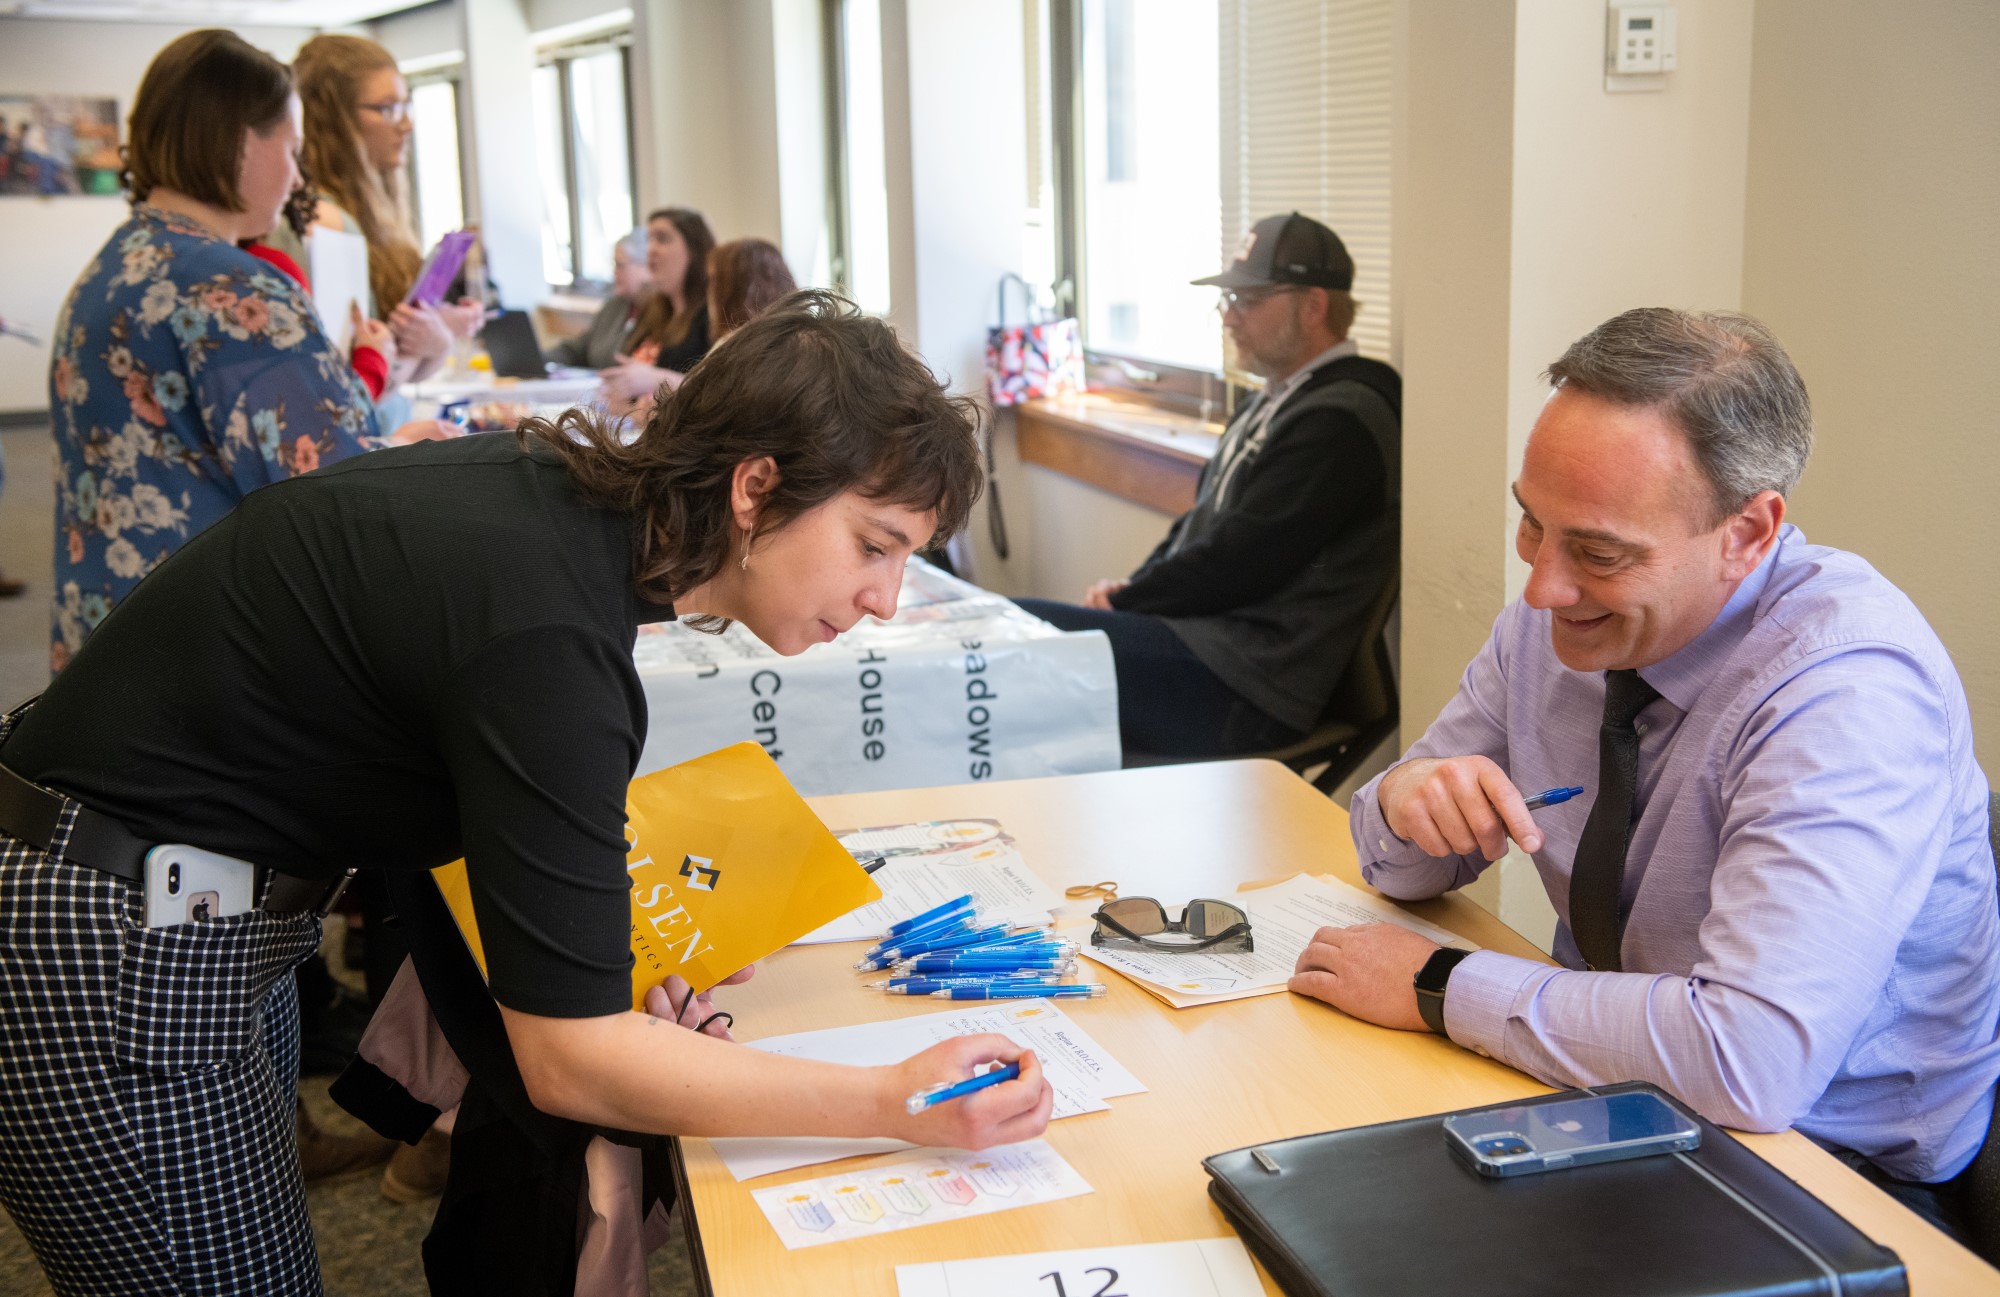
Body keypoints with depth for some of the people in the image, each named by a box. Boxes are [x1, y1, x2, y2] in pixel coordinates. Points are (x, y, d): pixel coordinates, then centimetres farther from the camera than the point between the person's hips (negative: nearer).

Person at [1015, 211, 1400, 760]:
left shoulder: (1339, 421, -15)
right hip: (1206, 632, 10)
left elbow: (1236, 562, -18)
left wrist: (1125, 600, -7)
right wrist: (1131, 587, 4)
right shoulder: (1279, 400, 18)